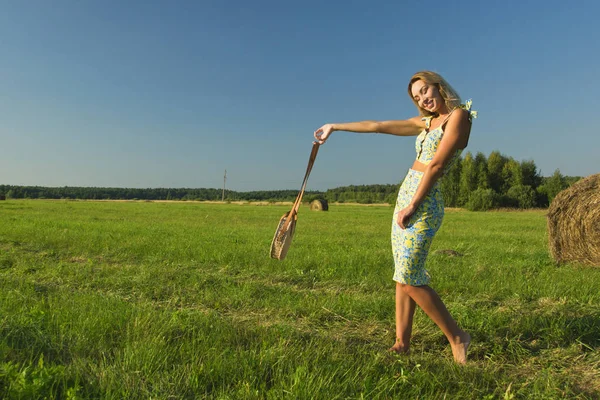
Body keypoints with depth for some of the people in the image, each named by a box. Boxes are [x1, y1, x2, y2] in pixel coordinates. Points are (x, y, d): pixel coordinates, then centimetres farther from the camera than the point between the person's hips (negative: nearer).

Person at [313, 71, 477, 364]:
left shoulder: (458, 115, -4)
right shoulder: (426, 122, 19)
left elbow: (437, 165, -13)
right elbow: (377, 126, 21)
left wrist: (412, 206, -15)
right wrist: (335, 127, 25)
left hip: (423, 202, -8)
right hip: (405, 196, 8)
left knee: (410, 278, -8)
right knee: (404, 274, 8)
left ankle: (457, 338, 8)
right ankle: (402, 342, 16)